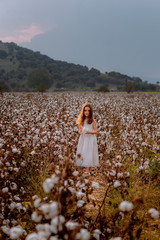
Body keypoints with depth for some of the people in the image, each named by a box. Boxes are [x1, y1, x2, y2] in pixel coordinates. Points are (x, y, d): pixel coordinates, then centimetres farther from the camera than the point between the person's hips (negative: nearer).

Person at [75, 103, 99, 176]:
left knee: (89, 153, -6)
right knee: (82, 154, 6)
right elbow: (80, 129, 13)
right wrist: (80, 132, -10)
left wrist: (89, 132, -24)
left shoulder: (92, 120, -7)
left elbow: (96, 131, -6)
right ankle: (88, 167, 19)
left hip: (90, 139, -5)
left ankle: (87, 170, -3)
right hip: (83, 138, 5)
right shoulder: (82, 120, 6)